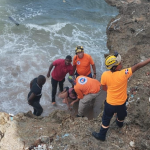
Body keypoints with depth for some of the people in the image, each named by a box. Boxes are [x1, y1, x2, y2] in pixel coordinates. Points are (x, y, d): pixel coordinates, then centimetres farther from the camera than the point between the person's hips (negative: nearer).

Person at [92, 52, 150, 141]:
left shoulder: (104, 75, -22)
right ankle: (120, 124, 63)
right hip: (121, 103, 0)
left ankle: (101, 136, 36)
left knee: (106, 119, 21)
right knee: (121, 115, 33)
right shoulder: (124, 74, -32)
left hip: (110, 103, 1)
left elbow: (104, 88, -5)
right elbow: (137, 66, -31)